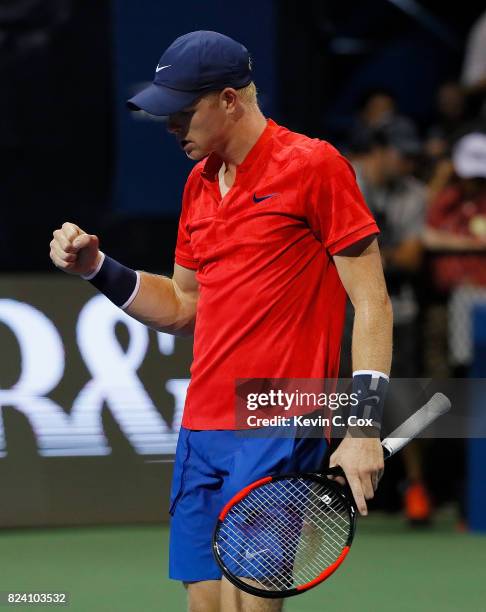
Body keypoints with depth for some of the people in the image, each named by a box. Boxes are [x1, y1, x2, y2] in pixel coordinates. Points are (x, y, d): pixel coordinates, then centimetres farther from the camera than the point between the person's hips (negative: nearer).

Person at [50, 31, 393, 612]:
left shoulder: (314, 166, -7)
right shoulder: (199, 184, 15)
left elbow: (371, 302, -9)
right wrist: (96, 266, 11)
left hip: (277, 432, -7)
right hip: (202, 429, 7)